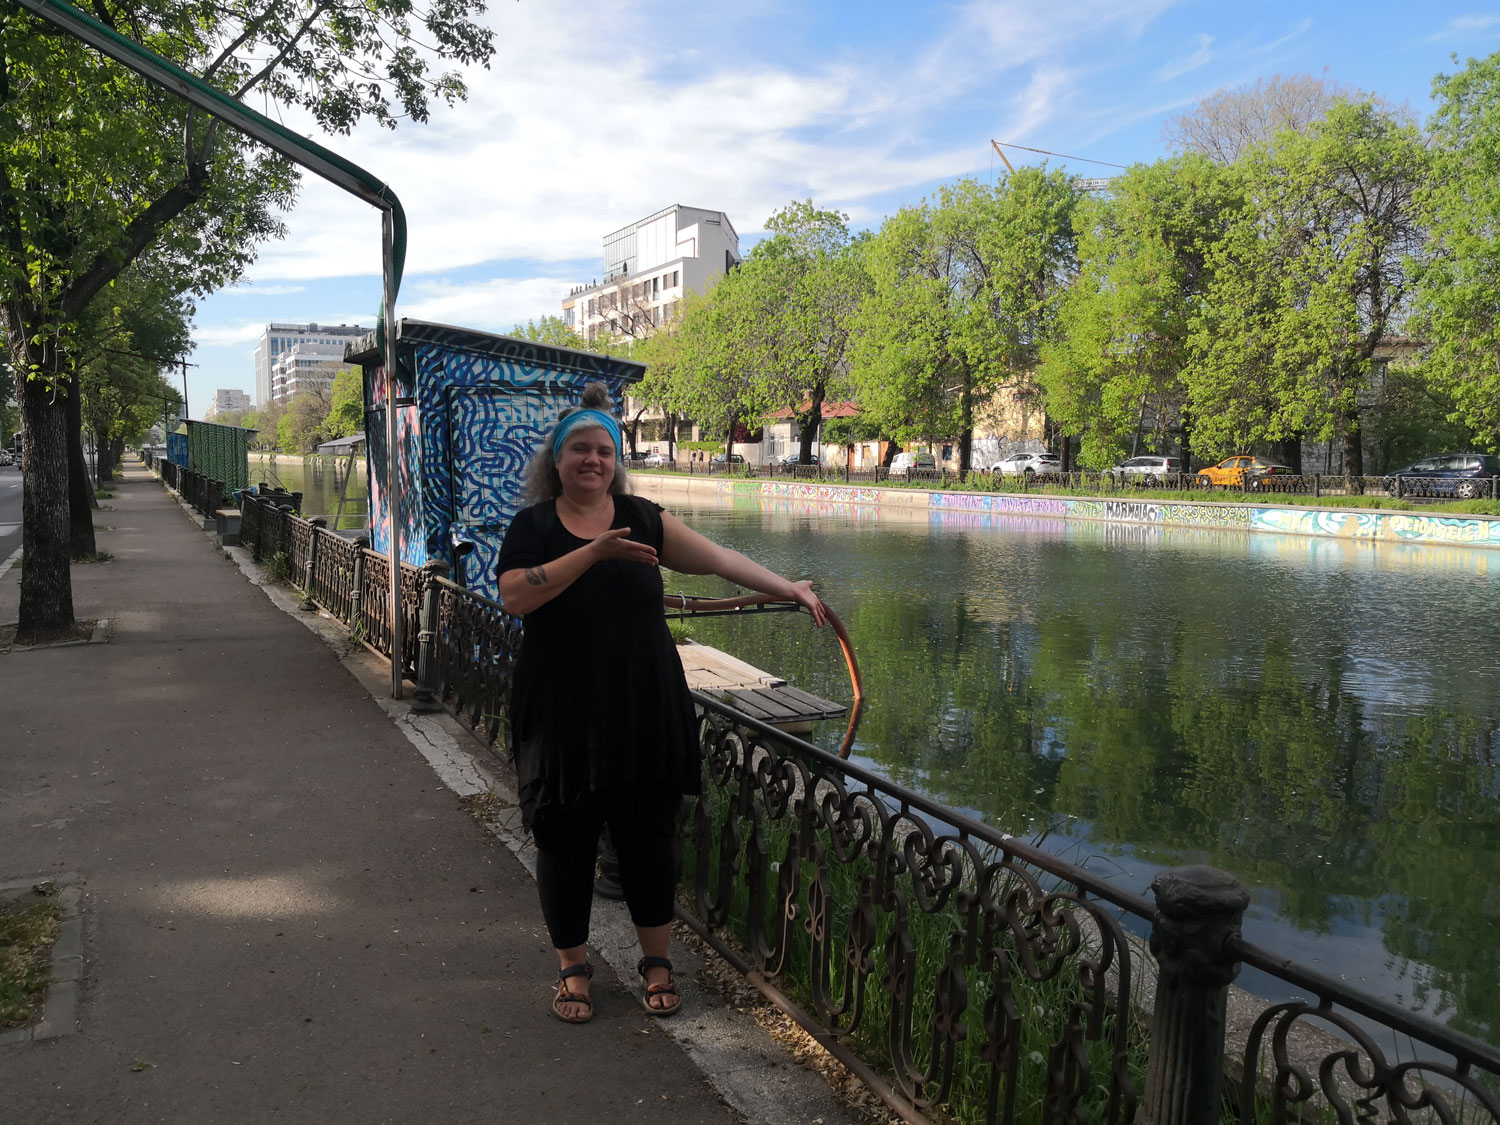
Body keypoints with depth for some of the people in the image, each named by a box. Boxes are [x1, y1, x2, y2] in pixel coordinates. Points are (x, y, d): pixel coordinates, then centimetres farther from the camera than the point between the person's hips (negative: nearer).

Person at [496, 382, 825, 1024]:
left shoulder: (640, 518, 6)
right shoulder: (533, 525, 1)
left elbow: (716, 558, 2)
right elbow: (515, 597, -16)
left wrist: (786, 588, -7)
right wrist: (594, 552, -22)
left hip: (645, 714, 2)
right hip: (563, 718, -1)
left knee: (647, 835, 10)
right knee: (566, 839, 8)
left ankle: (656, 960, 29)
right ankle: (573, 966, 28)